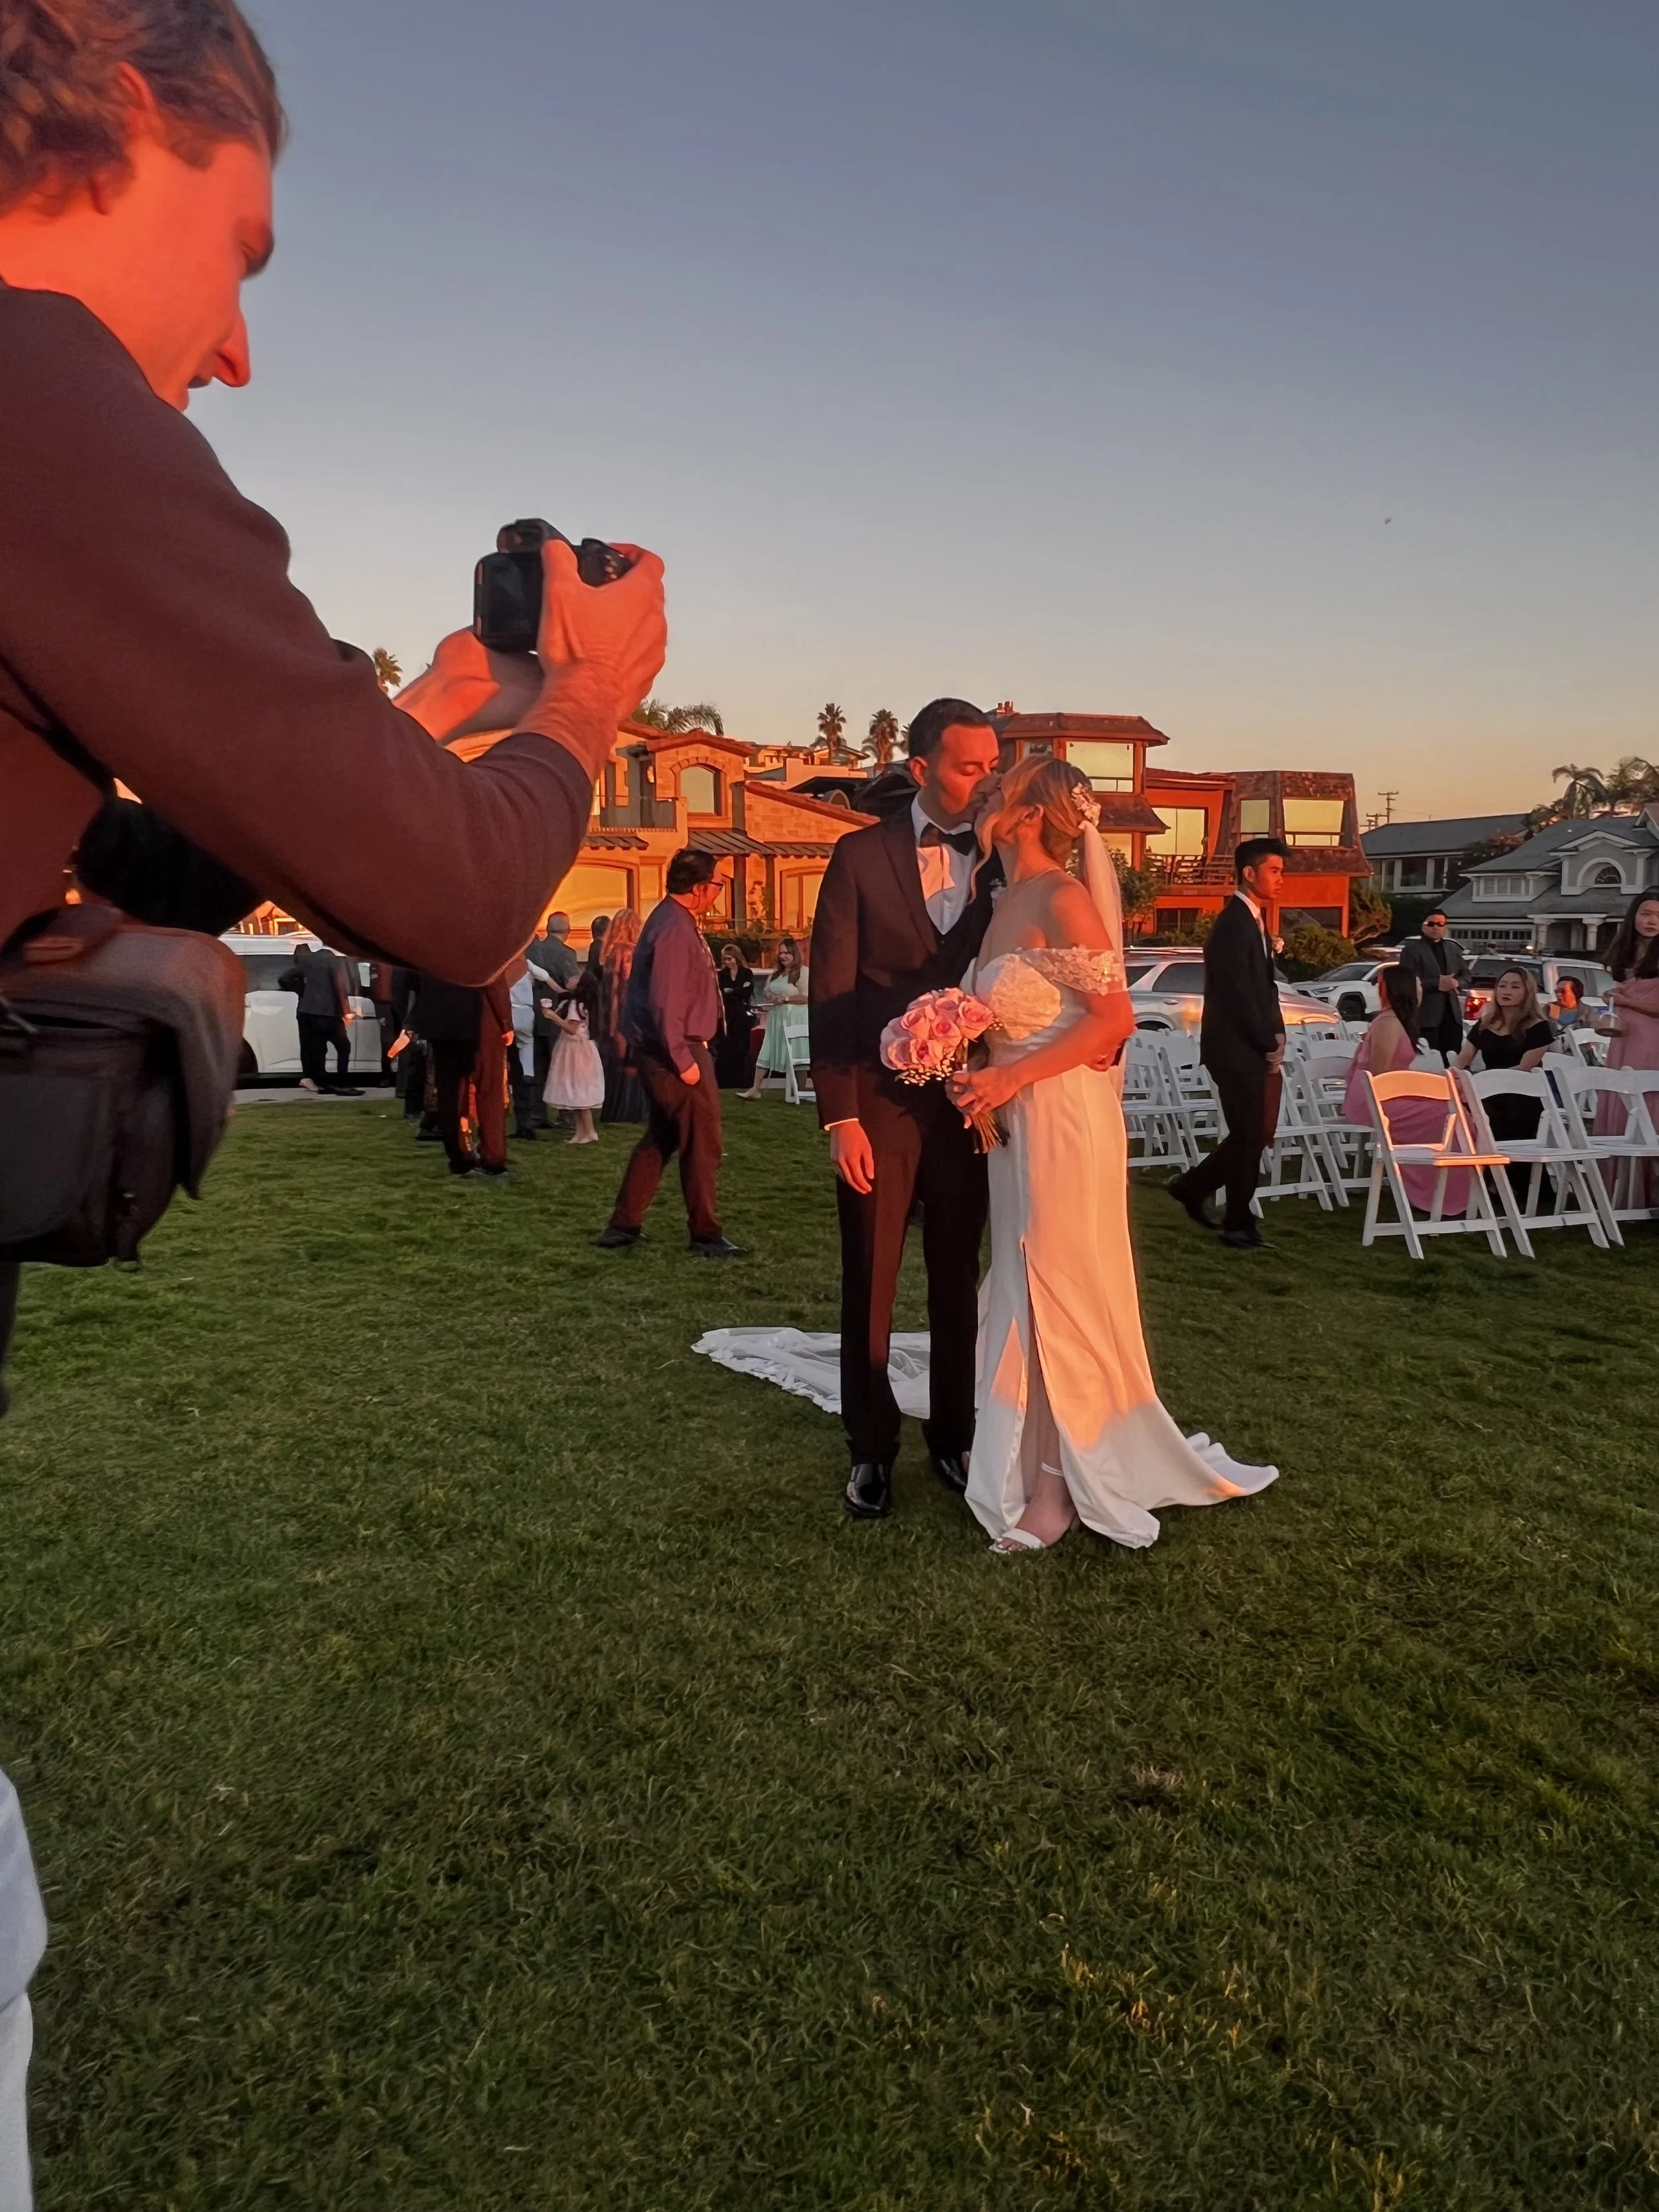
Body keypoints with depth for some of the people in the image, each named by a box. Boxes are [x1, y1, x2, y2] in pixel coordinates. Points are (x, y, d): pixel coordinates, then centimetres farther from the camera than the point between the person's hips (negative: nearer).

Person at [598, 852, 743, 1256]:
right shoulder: (675, 930, -20)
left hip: (664, 1050, 11)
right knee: (702, 1142, 0)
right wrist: (683, 1061, -22)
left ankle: (623, 1226, 22)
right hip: (676, 1050, -11)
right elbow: (665, 1005, -25)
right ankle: (706, 1235, 10)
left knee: (661, 1137, 17)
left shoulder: (673, 920, 12)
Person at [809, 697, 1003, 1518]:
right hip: (879, 1103, -2)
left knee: (958, 1282, 13)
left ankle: (953, 1439, 28)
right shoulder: (861, 856, -4)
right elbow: (831, 993, -6)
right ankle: (871, 1450, 24)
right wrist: (840, 1115, -12)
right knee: (870, 1285, 8)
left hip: (968, 1103, 2)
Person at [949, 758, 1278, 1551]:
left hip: (1062, 1117, -9)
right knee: (1026, 1290, 16)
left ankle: (1059, 1484, 16)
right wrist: (977, 1074, 0)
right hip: (1017, 1120, 9)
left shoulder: (1061, 899, -15)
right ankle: (1043, 1464, 31)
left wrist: (1009, 1079, -20)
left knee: (1058, 1292, 1)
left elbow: (1114, 1017, -19)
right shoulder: (1008, 899, 11)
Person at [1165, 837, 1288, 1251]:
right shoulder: (1233, 924, -15)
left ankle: (1192, 1187, 26)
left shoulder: (1255, 921, 16)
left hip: (1256, 1050, 9)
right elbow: (1239, 996, -20)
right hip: (1237, 1050, -9)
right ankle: (1239, 1227, 11)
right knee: (1249, 1137, -1)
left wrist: (1275, 1038, 5)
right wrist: (1271, 1045, -13)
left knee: (1257, 1134, 12)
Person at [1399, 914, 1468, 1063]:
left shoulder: (1454, 949, 17)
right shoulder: (1412, 949, -4)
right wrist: (1437, 984, -20)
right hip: (1426, 1013, -6)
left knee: (1453, 1057, 7)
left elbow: (1466, 975, 18)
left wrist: (1456, 983, -6)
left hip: (1452, 1011, 6)